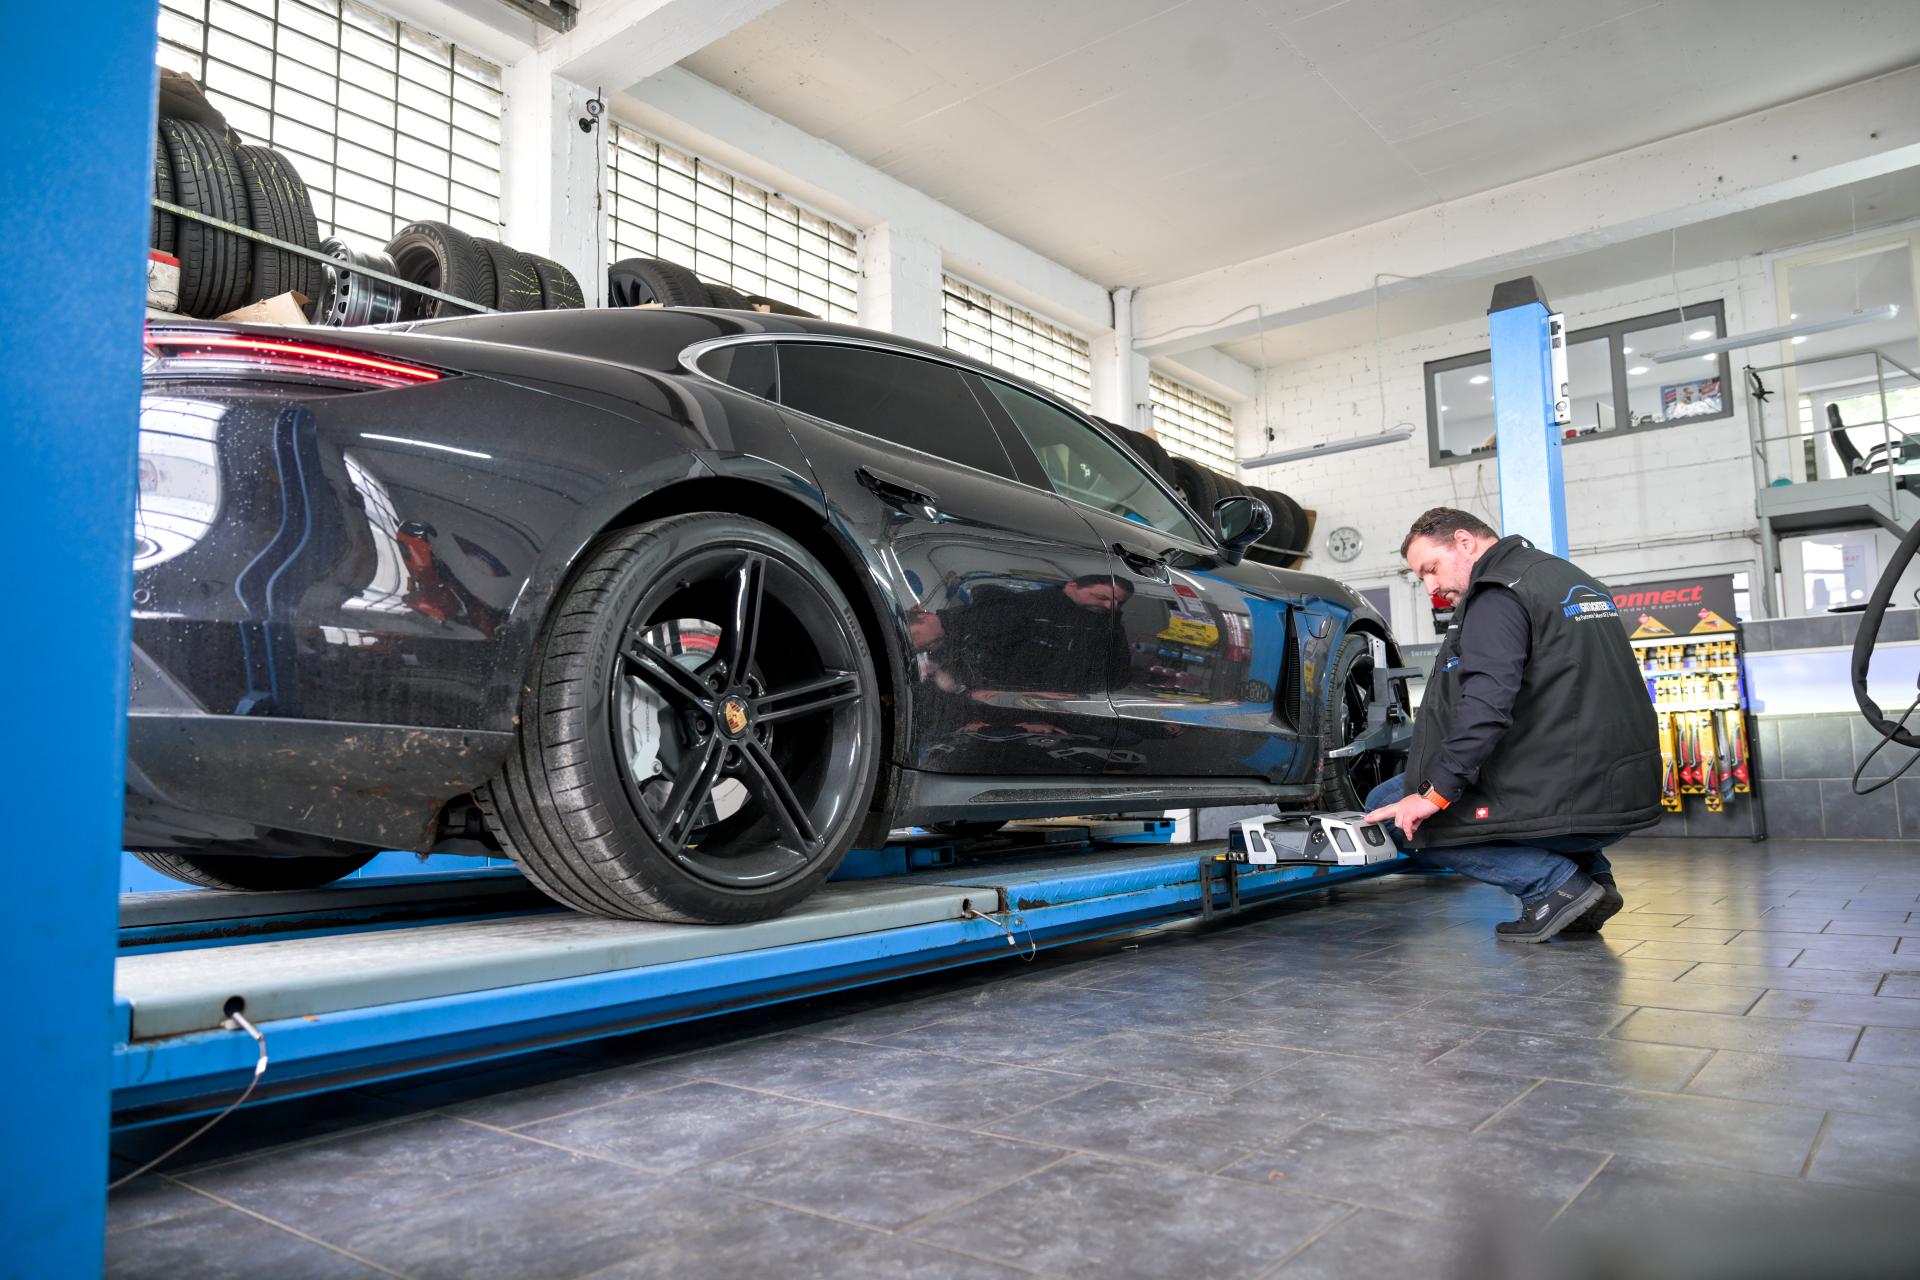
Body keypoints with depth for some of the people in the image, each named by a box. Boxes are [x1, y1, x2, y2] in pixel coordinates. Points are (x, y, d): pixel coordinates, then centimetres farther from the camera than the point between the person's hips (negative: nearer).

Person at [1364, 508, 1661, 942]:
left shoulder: (1498, 595, -11)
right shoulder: (1574, 577, 18)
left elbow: (1485, 708, -25)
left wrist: (1433, 794, -22)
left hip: (1565, 803, -9)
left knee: (1387, 807, -1)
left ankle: (1554, 882, -8)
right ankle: (1591, 871, 14)